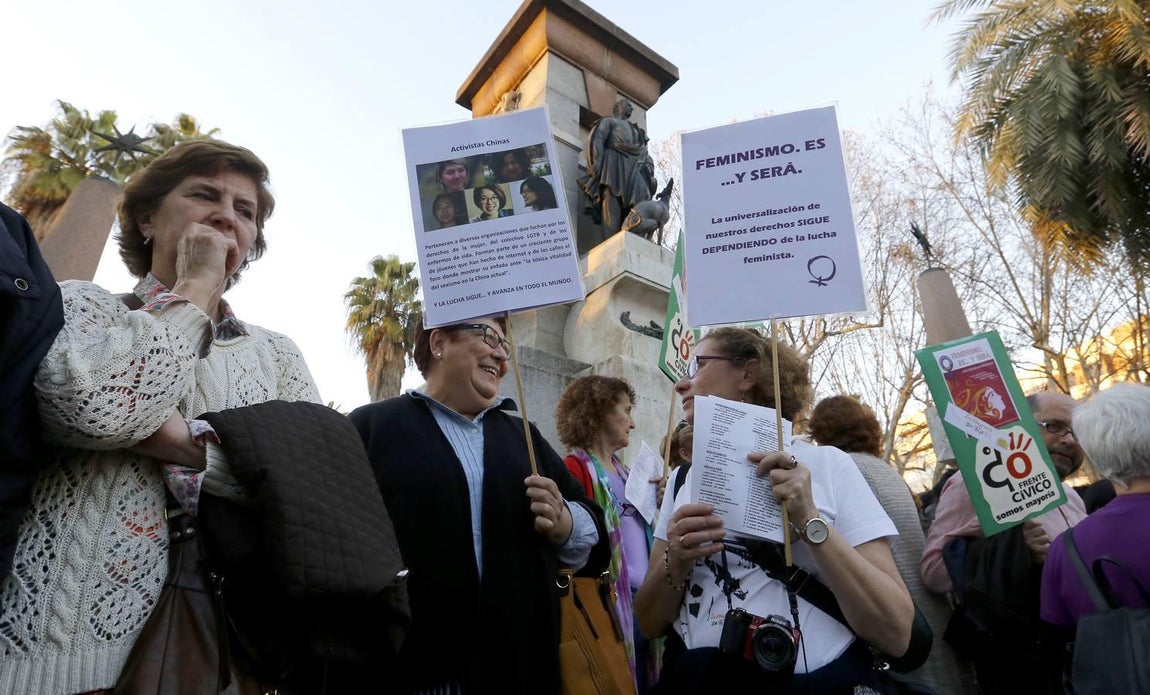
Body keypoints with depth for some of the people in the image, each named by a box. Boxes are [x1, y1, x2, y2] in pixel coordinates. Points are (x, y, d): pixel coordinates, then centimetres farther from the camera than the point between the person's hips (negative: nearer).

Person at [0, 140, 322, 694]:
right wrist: (195, 289, -8)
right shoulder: (81, 305, 3)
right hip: (61, 644, -2)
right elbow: (96, 402, -20)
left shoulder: (276, 355, 7)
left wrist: (184, 441, -17)